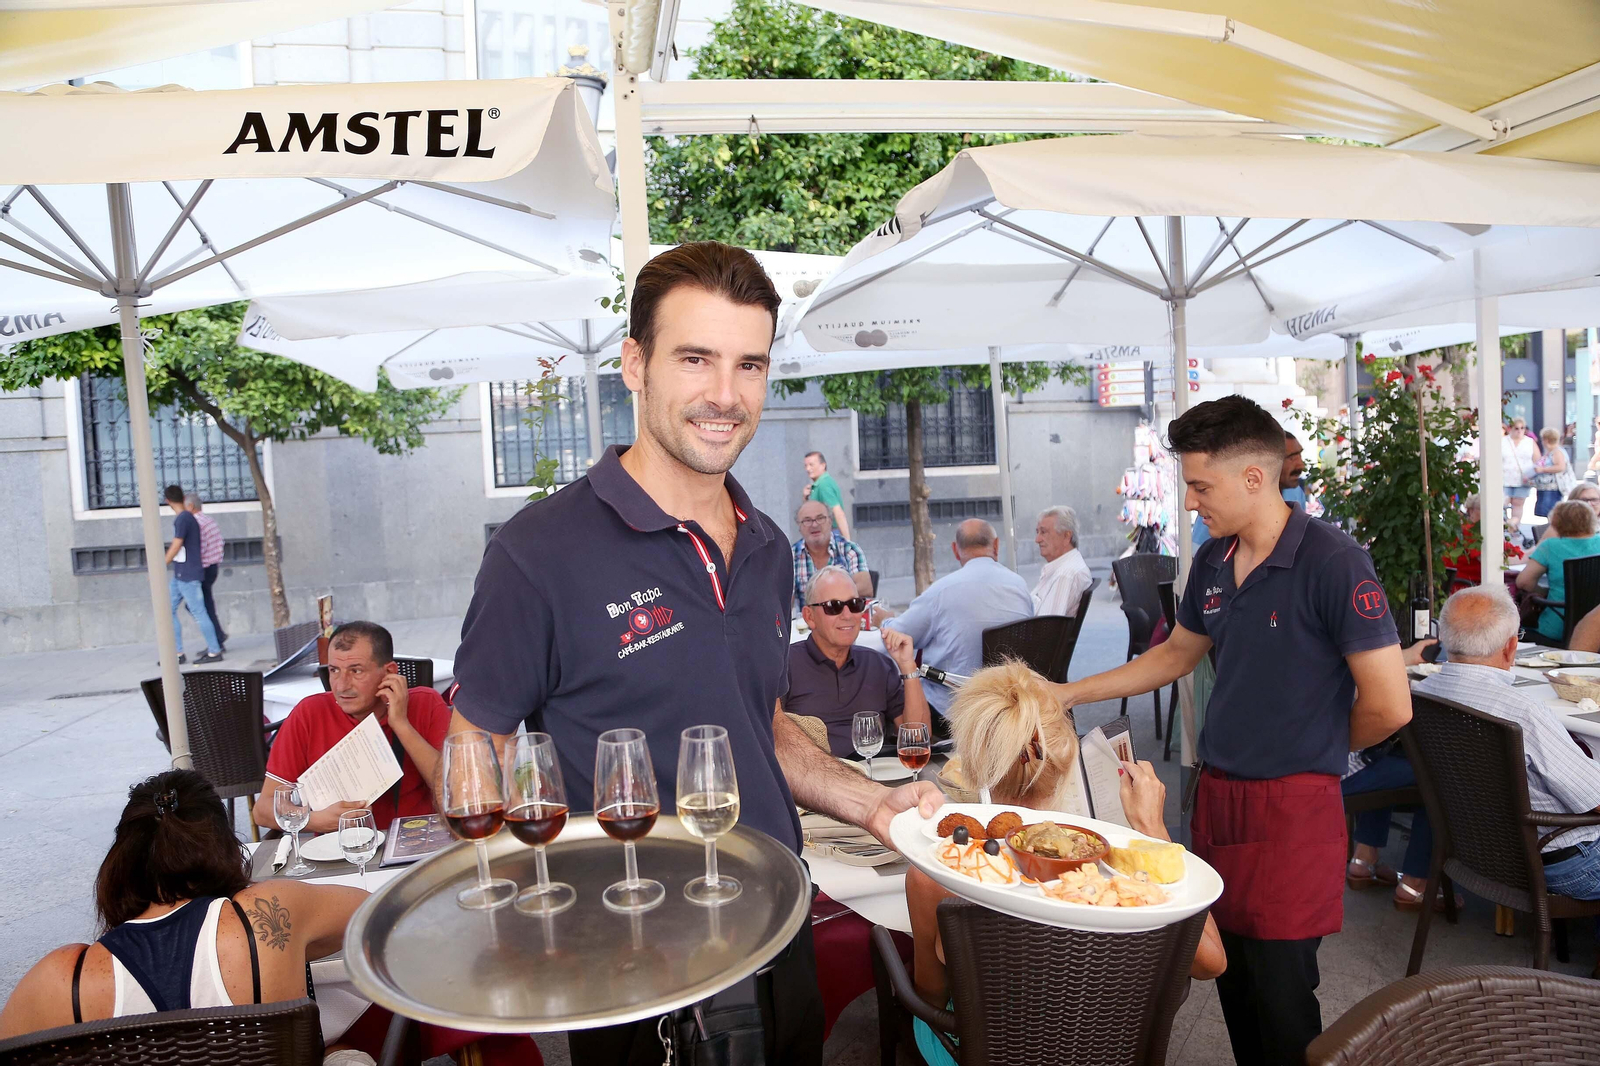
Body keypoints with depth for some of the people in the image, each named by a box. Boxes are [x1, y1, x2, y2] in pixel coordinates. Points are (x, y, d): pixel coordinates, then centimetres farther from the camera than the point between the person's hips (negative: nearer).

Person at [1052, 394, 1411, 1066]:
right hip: (1216, 795, 6)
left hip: (1291, 808, -6)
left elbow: (1388, 707, -15)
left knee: (1280, 995, 2)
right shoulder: (1212, 561, 6)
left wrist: (1315, 749, 3)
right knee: (1232, 984, 14)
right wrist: (1068, 694, 16)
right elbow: (1178, 653, 20)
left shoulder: (1332, 562, -15)